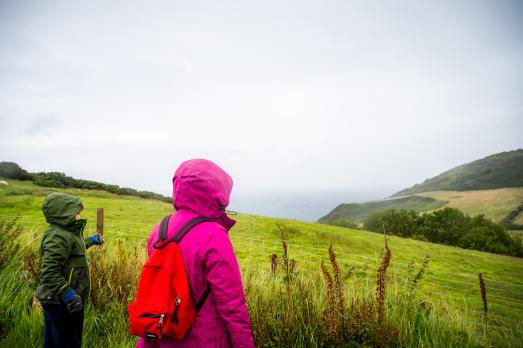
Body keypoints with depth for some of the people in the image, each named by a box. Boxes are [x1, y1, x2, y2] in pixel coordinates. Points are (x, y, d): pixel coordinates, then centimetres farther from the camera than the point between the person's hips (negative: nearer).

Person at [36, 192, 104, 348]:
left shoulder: (66, 232, 7)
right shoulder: (58, 237, -25)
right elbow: (49, 273, -30)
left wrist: (91, 240, 37)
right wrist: (69, 295, -29)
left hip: (64, 300, 10)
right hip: (60, 303, -10)